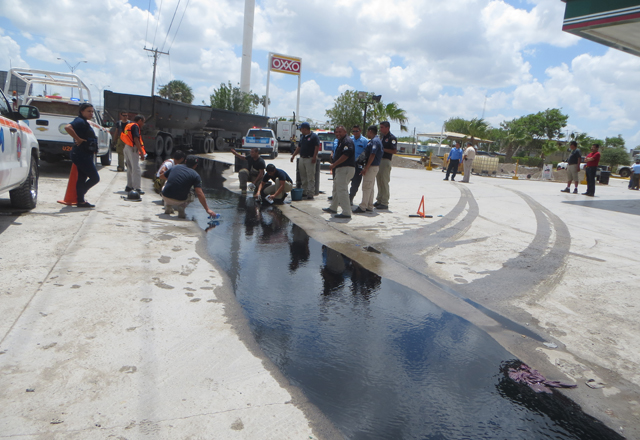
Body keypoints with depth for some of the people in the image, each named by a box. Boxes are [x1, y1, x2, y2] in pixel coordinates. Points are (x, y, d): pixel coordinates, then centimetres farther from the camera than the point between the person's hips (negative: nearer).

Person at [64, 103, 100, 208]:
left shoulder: (85, 122, 18)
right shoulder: (80, 121, -13)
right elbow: (67, 127, -31)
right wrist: (78, 139, -25)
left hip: (86, 155, 10)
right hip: (82, 155, -10)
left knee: (82, 178, 11)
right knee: (95, 178, -8)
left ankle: (81, 201, 16)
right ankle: (80, 200, -1)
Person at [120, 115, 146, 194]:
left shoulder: (128, 125, 18)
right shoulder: (135, 126, -11)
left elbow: (123, 138, 20)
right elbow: (136, 140, -20)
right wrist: (141, 152, -22)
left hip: (126, 148, 10)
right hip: (132, 149, -10)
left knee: (130, 168, 18)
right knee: (136, 169, -9)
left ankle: (129, 186, 24)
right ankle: (137, 188, -12)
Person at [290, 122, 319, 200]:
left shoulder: (314, 136, -5)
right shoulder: (302, 137, 18)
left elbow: (317, 147, -12)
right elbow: (299, 148, 23)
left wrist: (314, 157, -21)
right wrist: (293, 155, 16)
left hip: (310, 159, -8)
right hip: (302, 159, 8)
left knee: (310, 178, -7)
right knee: (303, 178, 12)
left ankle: (310, 194, -7)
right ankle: (304, 192, 21)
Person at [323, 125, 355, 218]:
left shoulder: (347, 141, -14)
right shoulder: (340, 141, 20)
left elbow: (346, 155, -25)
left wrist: (334, 165, -22)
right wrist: (334, 166, 18)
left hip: (345, 168, -11)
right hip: (340, 169, 11)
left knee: (342, 190, -14)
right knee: (336, 189, 21)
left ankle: (346, 212, -14)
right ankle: (333, 208, 36)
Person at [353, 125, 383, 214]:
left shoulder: (374, 141, -15)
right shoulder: (376, 140, 17)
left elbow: (372, 155, -22)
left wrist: (366, 168, -22)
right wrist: (366, 167, 22)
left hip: (372, 167, -10)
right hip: (375, 166, 10)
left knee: (366, 187, -9)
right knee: (370, 187, 13)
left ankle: (363, 207, -7)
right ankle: (369, 206, 18)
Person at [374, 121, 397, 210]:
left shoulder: (392, 138, -10)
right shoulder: (382, 137, 18)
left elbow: (394, 151, -17)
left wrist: (382, 149, -18)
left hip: (386, 161, -9)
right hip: (378, 160, 9)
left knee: (384, 182, -7)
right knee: (379, 181, 12)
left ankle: (384, 203, -3)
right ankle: (379, 200, 21)